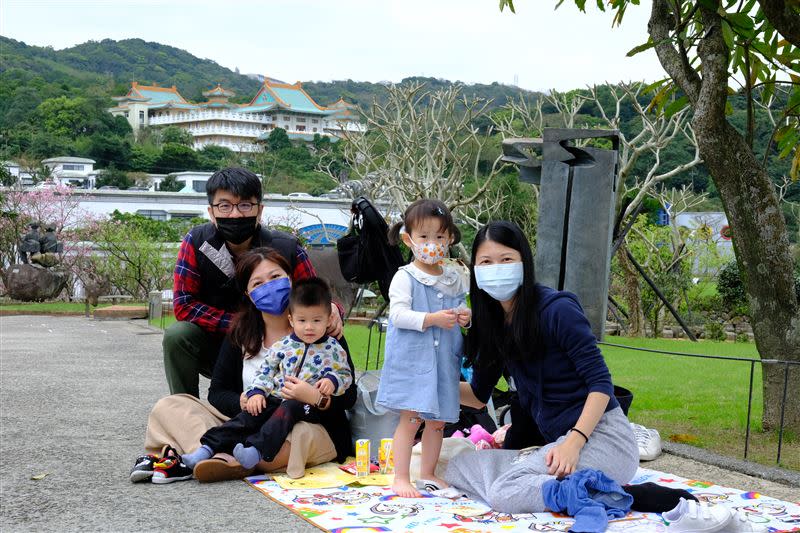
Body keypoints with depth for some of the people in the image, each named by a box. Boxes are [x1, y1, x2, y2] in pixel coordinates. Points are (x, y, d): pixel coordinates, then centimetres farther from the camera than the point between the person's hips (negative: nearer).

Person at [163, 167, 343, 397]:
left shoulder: (287, 249, -16)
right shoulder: (197, 241, -15)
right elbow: (183, 305, -18)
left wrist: (332, 311, -32)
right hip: (216, 345, 0)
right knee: (177, 335, -29)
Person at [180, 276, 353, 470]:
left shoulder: (333, 349, 4)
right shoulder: (282, 346, 10)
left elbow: (345, 374, 10)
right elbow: (266, 371, 14)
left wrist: (332, 381, -12)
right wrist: (256, 392, -2)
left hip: (310, 405, -3)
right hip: (276, 398, 4)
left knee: (288, 409, -34)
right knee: (251, 414, -18)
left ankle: (257, 450, -51)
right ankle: (208, 448, -24)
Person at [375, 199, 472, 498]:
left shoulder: (454, 278, 10)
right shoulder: (405, 278, -8)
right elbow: (398, 314, -17)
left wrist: (465, 317, -1)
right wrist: (433, 319, -25)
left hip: (444, 359, 6)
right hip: (412, 359, -6)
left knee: (437, 419, 12)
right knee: (411, 418, -7)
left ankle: (427, 473, 26)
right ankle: (401, 478, 1)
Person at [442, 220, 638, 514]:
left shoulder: (557, 309, -13)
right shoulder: (495, 325, 10)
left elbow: (600, 382, -15)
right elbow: (478, 394, 19)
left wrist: (573, 443, -28)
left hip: (601, 436, -8)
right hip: (557, 441, 9)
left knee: (505, 493, -26)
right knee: (457, 467, 1)